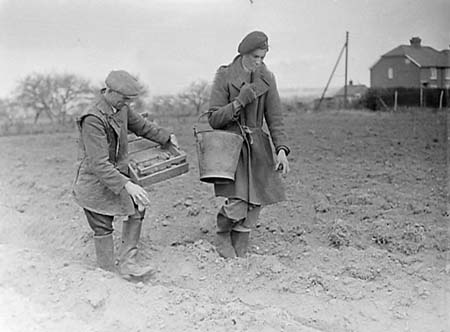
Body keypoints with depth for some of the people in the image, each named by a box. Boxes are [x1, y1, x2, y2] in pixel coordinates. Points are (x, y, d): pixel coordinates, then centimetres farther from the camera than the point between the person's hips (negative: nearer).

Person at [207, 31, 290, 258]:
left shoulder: (267, 79, 4)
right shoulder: (224, 76, -6)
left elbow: (275, 118, 3)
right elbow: (214, 120, -8)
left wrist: (281, 150, -10)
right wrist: (240, 101, -21)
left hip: (257, 146, 4)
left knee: (256, 202, 1)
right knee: (237, 203, -16)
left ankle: (239, 252, 21)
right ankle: (221, 235, 17)